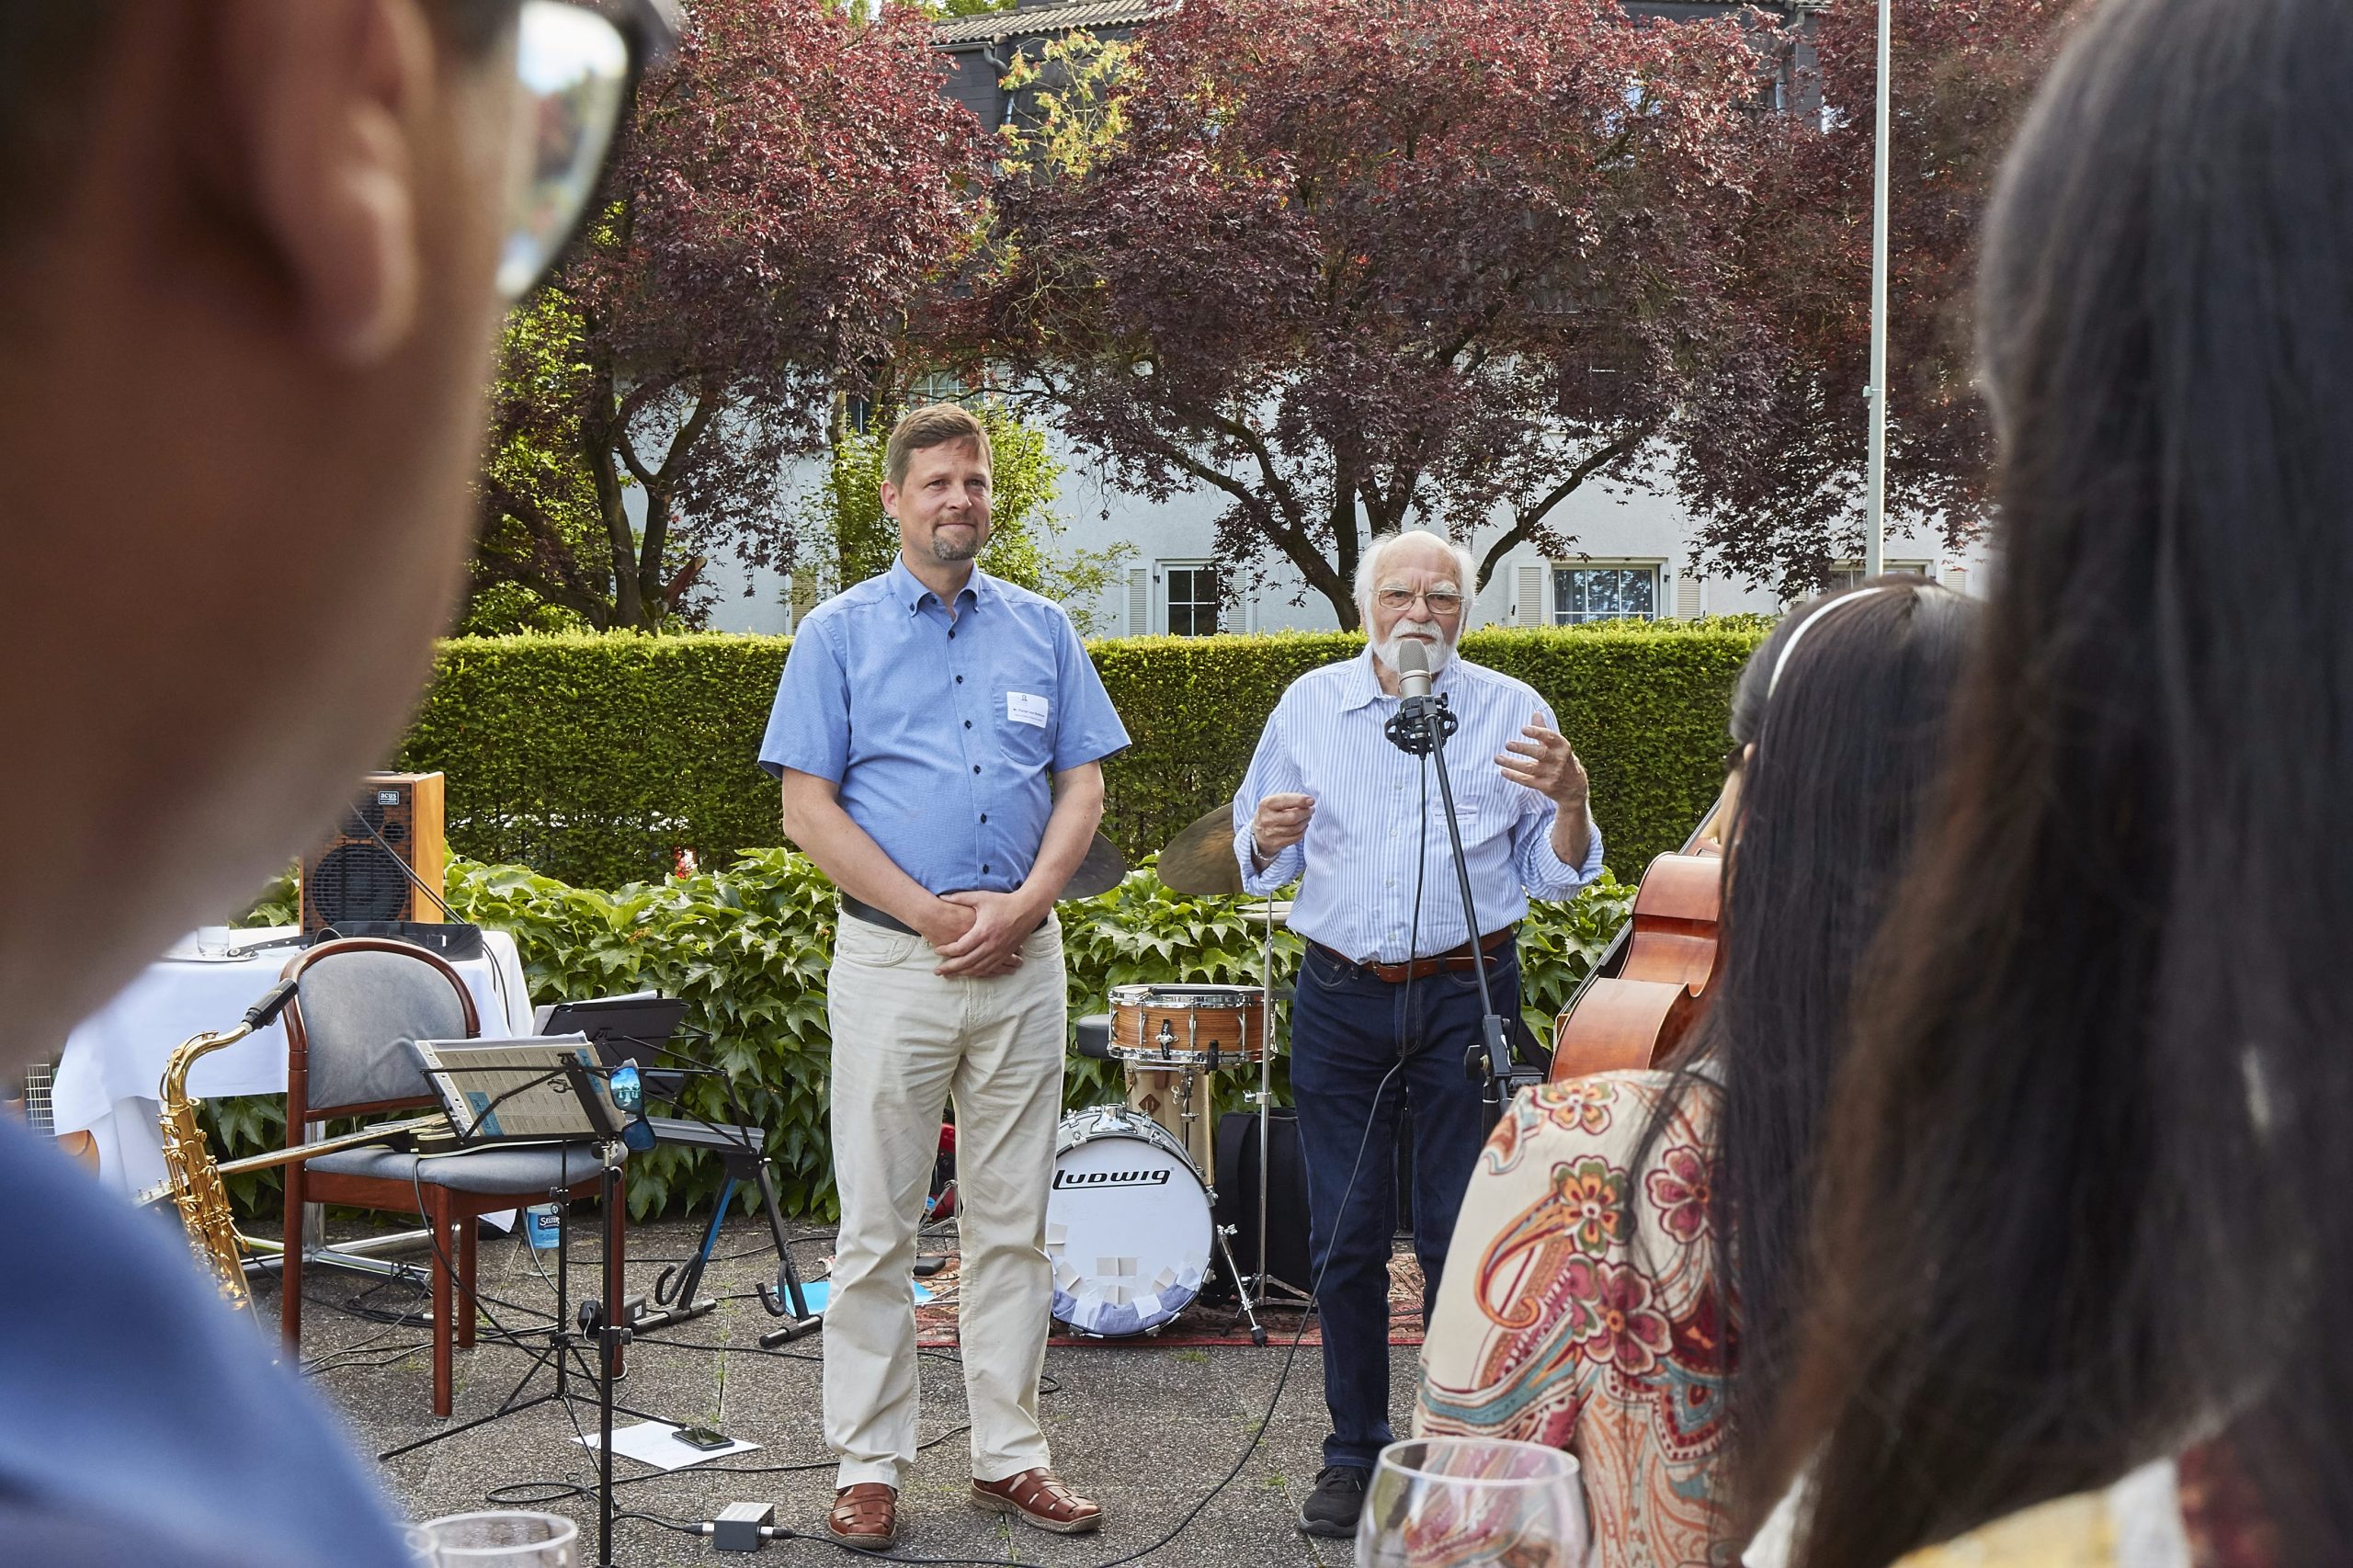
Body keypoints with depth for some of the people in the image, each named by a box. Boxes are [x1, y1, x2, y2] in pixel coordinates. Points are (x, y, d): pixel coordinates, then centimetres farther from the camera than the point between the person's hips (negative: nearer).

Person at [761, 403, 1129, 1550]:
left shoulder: (1041, 629, 11)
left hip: (1024, 961, 3)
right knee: (877, 1227, 1)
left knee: (1012, 1222, 8)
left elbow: (1083, 784, 9)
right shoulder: (839, 633, 2)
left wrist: (1023, 905, -7)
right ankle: (869, 1464, 8)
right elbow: (808, 810, -3)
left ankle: (1009, 1453, 15)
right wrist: (931, 912, -11)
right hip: (891, 957, -3)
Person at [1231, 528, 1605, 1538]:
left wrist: (1569, 800, -17)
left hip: (1468, 995, -1)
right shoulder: (1309, 705, 8)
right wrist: (1267, 839, -10)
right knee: (1344, 1238, 5)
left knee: (1463, 1235, 1)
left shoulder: (1512, 712, 3)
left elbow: (1555, 876, 3)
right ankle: (1354, 1454, 16)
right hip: (1339, 1000, 2)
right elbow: (1256, 862, 13)